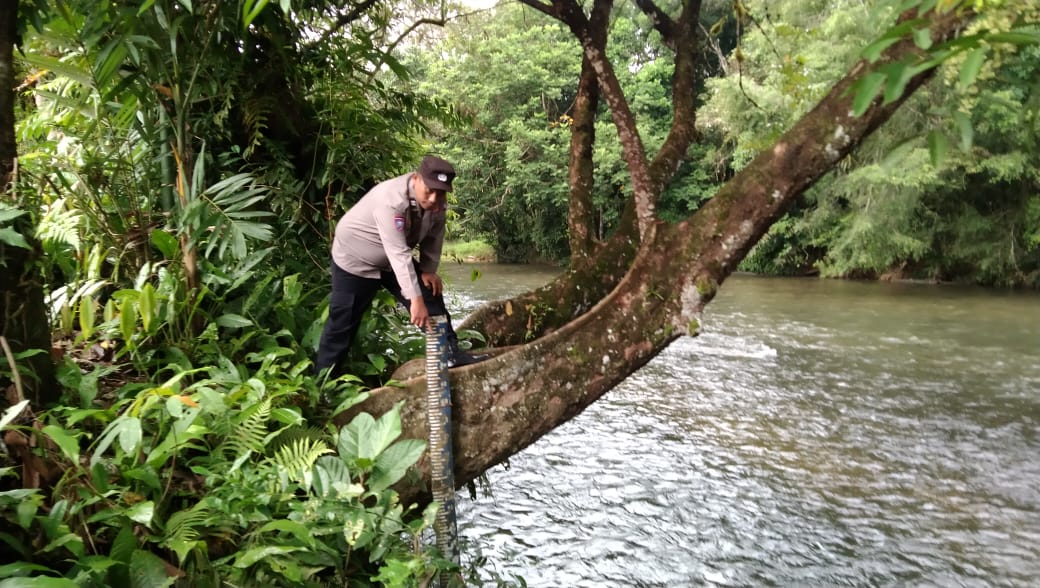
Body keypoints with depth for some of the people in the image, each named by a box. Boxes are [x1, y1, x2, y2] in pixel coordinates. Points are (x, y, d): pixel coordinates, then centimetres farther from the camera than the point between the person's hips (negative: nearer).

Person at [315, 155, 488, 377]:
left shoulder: (437, 201, -17)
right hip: (355, 260, -6)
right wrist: (415, 300, -46)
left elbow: (433, 237, 0)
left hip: (395, 260, 7)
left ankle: (451, 353, 3)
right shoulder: (391, 200, -38)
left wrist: (429, 270, -8)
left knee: (432, 295, -3)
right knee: (343, 323, -2)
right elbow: (399, 253, -43)